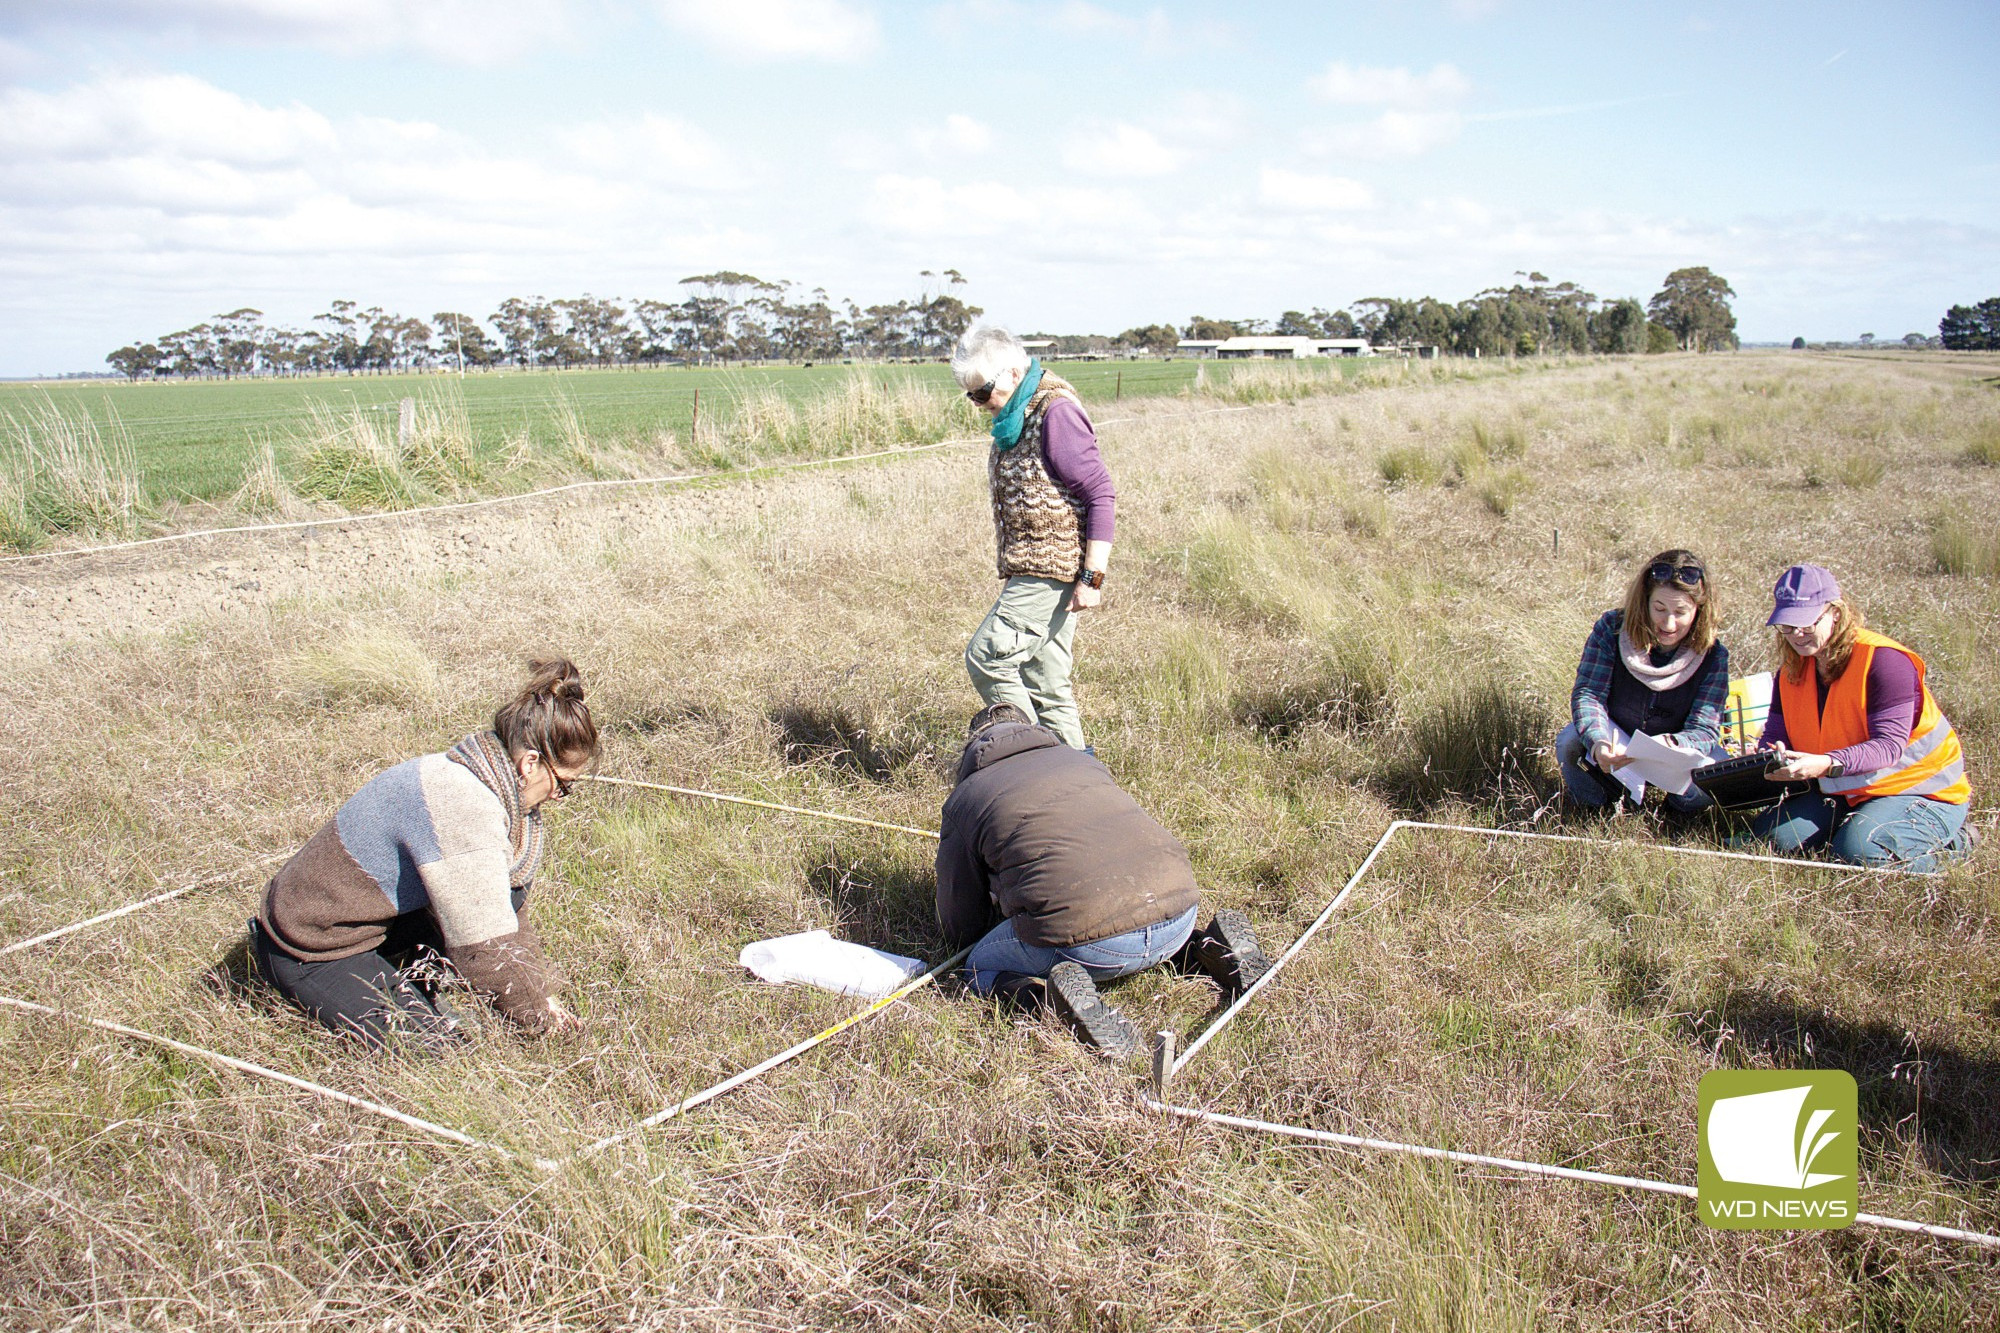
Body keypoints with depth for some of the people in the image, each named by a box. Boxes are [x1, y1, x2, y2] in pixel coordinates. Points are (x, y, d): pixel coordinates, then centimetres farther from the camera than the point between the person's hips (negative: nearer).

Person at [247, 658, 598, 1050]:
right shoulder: (461, 810, -31)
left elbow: (507, 911, 7)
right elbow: (487, 946, -28)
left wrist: (539, 994, 2)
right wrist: (539, 1017, -14)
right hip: (311, 952, -9)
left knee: (510, 887, -5)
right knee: (432, 1044, -17)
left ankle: (411, 982, 5)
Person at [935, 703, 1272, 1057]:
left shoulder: (963, 800, 16)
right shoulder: (1080, 759, 27)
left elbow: (961, 930, 21)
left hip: (1086, 941, -5)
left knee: (981, 966, 20)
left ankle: (1052, 993, -10)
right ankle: (1208, 947, 12)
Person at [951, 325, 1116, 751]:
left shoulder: (1056, 412, -15)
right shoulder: (1014, 417, 15)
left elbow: (1102, 495, -18)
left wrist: (1092, 578, -20)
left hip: (1053, 570, -10)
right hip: (1032, 571, 10)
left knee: (986, 657, -10)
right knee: (1044, 684, 10)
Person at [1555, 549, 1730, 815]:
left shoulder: (1712, 655, -16)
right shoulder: (1612, 627, -17)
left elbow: (1704, 730, -21)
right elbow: (1588, 693, -21)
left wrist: (1671, 745, -47)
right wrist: (1598, 742, -43)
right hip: (1615, 746, 0)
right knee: (1570, 743, -30)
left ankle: (1682, 800, 6)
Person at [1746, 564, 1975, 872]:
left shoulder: (1884, 660, -20)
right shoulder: (1791, 670, 2)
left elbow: (1889, 744, -27)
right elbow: (1776, 734, -1)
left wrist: (1828, 764, -44)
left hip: (1920, 790, -6)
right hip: (1842, 793, 6)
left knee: (1859, 851, -31)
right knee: (1771, 833, -14)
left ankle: (1952, 840, 0)